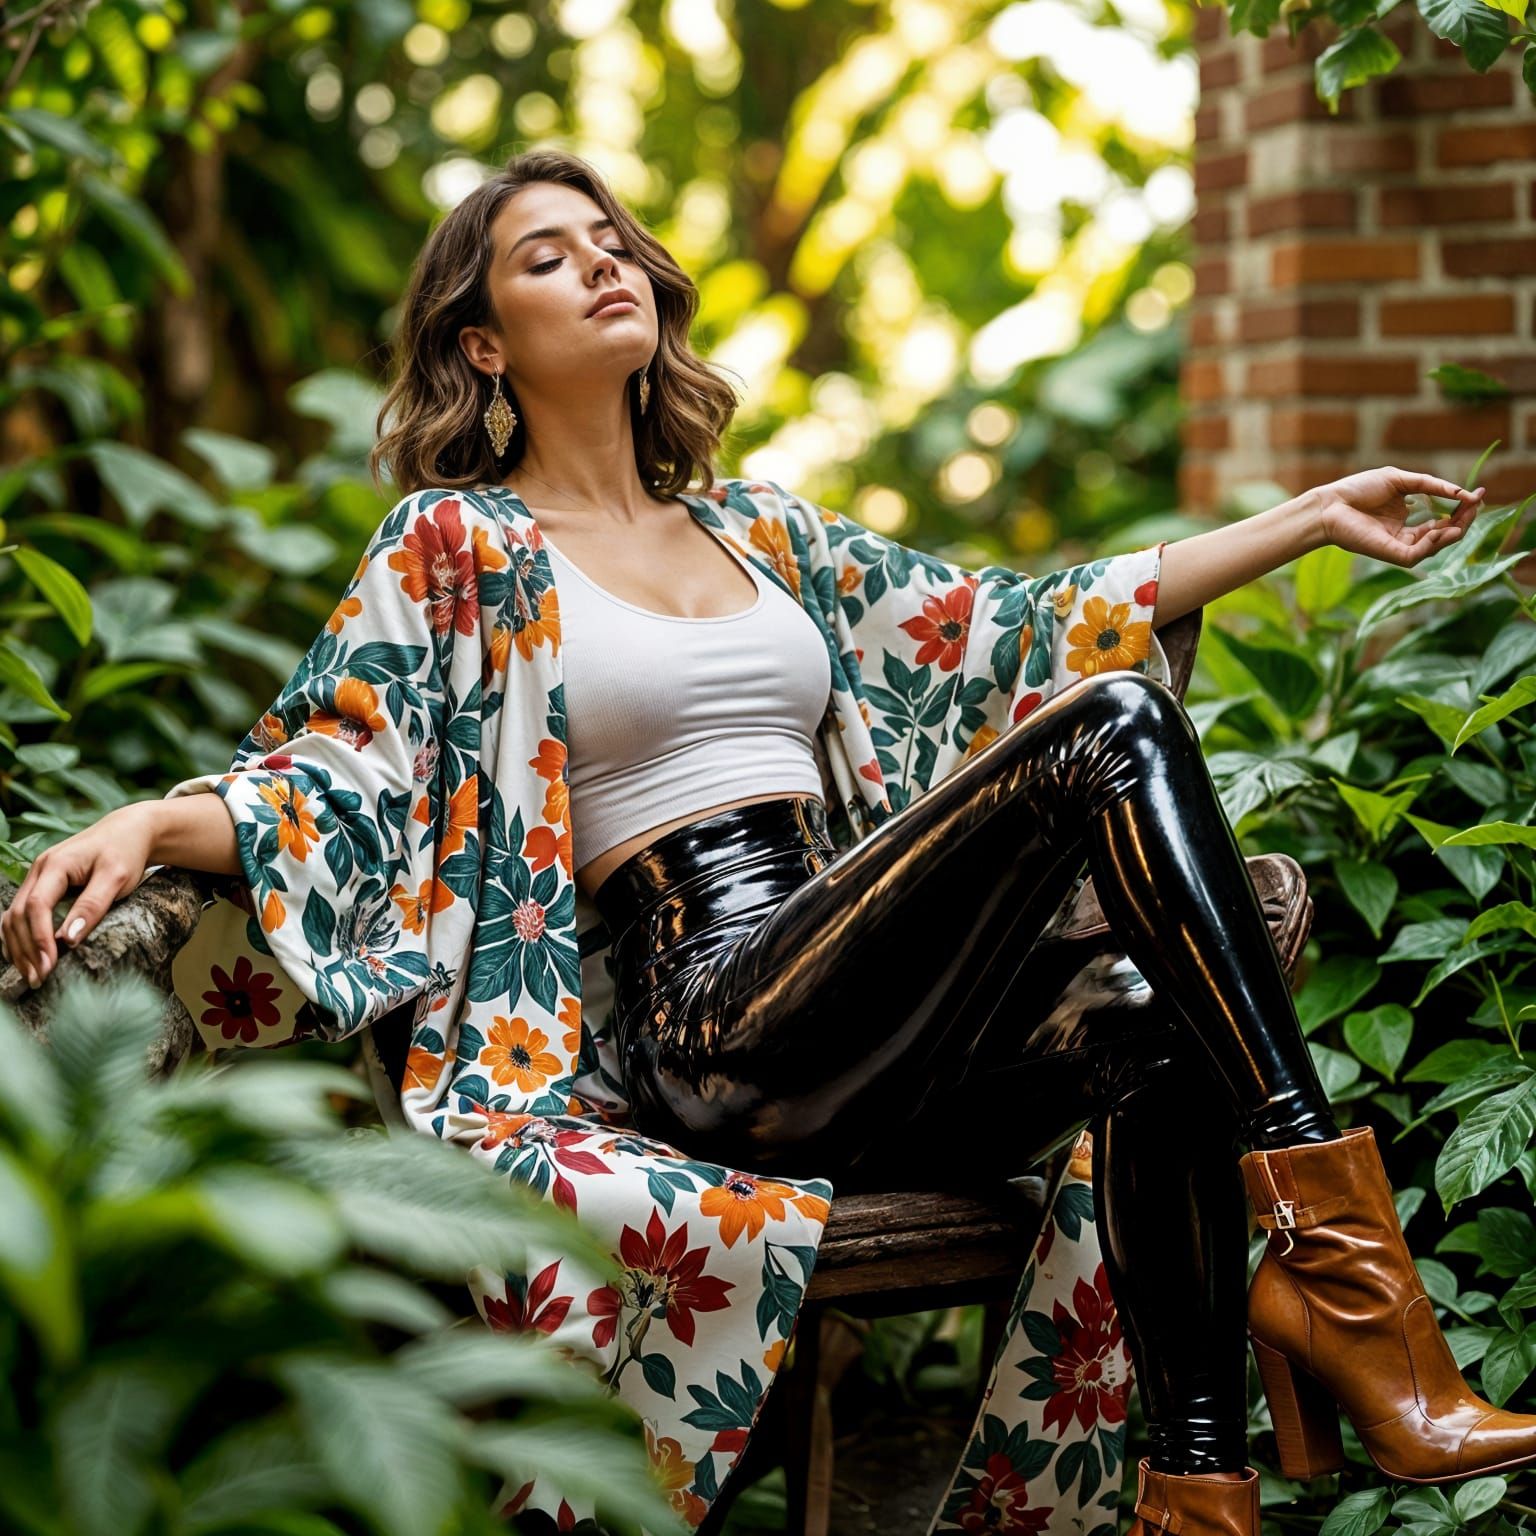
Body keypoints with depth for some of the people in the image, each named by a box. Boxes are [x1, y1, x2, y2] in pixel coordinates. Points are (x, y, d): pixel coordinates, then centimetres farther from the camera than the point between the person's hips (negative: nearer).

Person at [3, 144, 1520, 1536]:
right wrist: (139, 827, -21)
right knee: (1116, 725, -23)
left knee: (1163, 1058, -26)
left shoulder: (758, 530, 24)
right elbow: (336, 765, 0)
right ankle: (1335, 1238, -27)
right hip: (721, 1026, -6)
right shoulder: (460, 545, 9)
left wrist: (1314, 516, 24)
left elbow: (1018, 625, 25)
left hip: (872, 1046, 6)